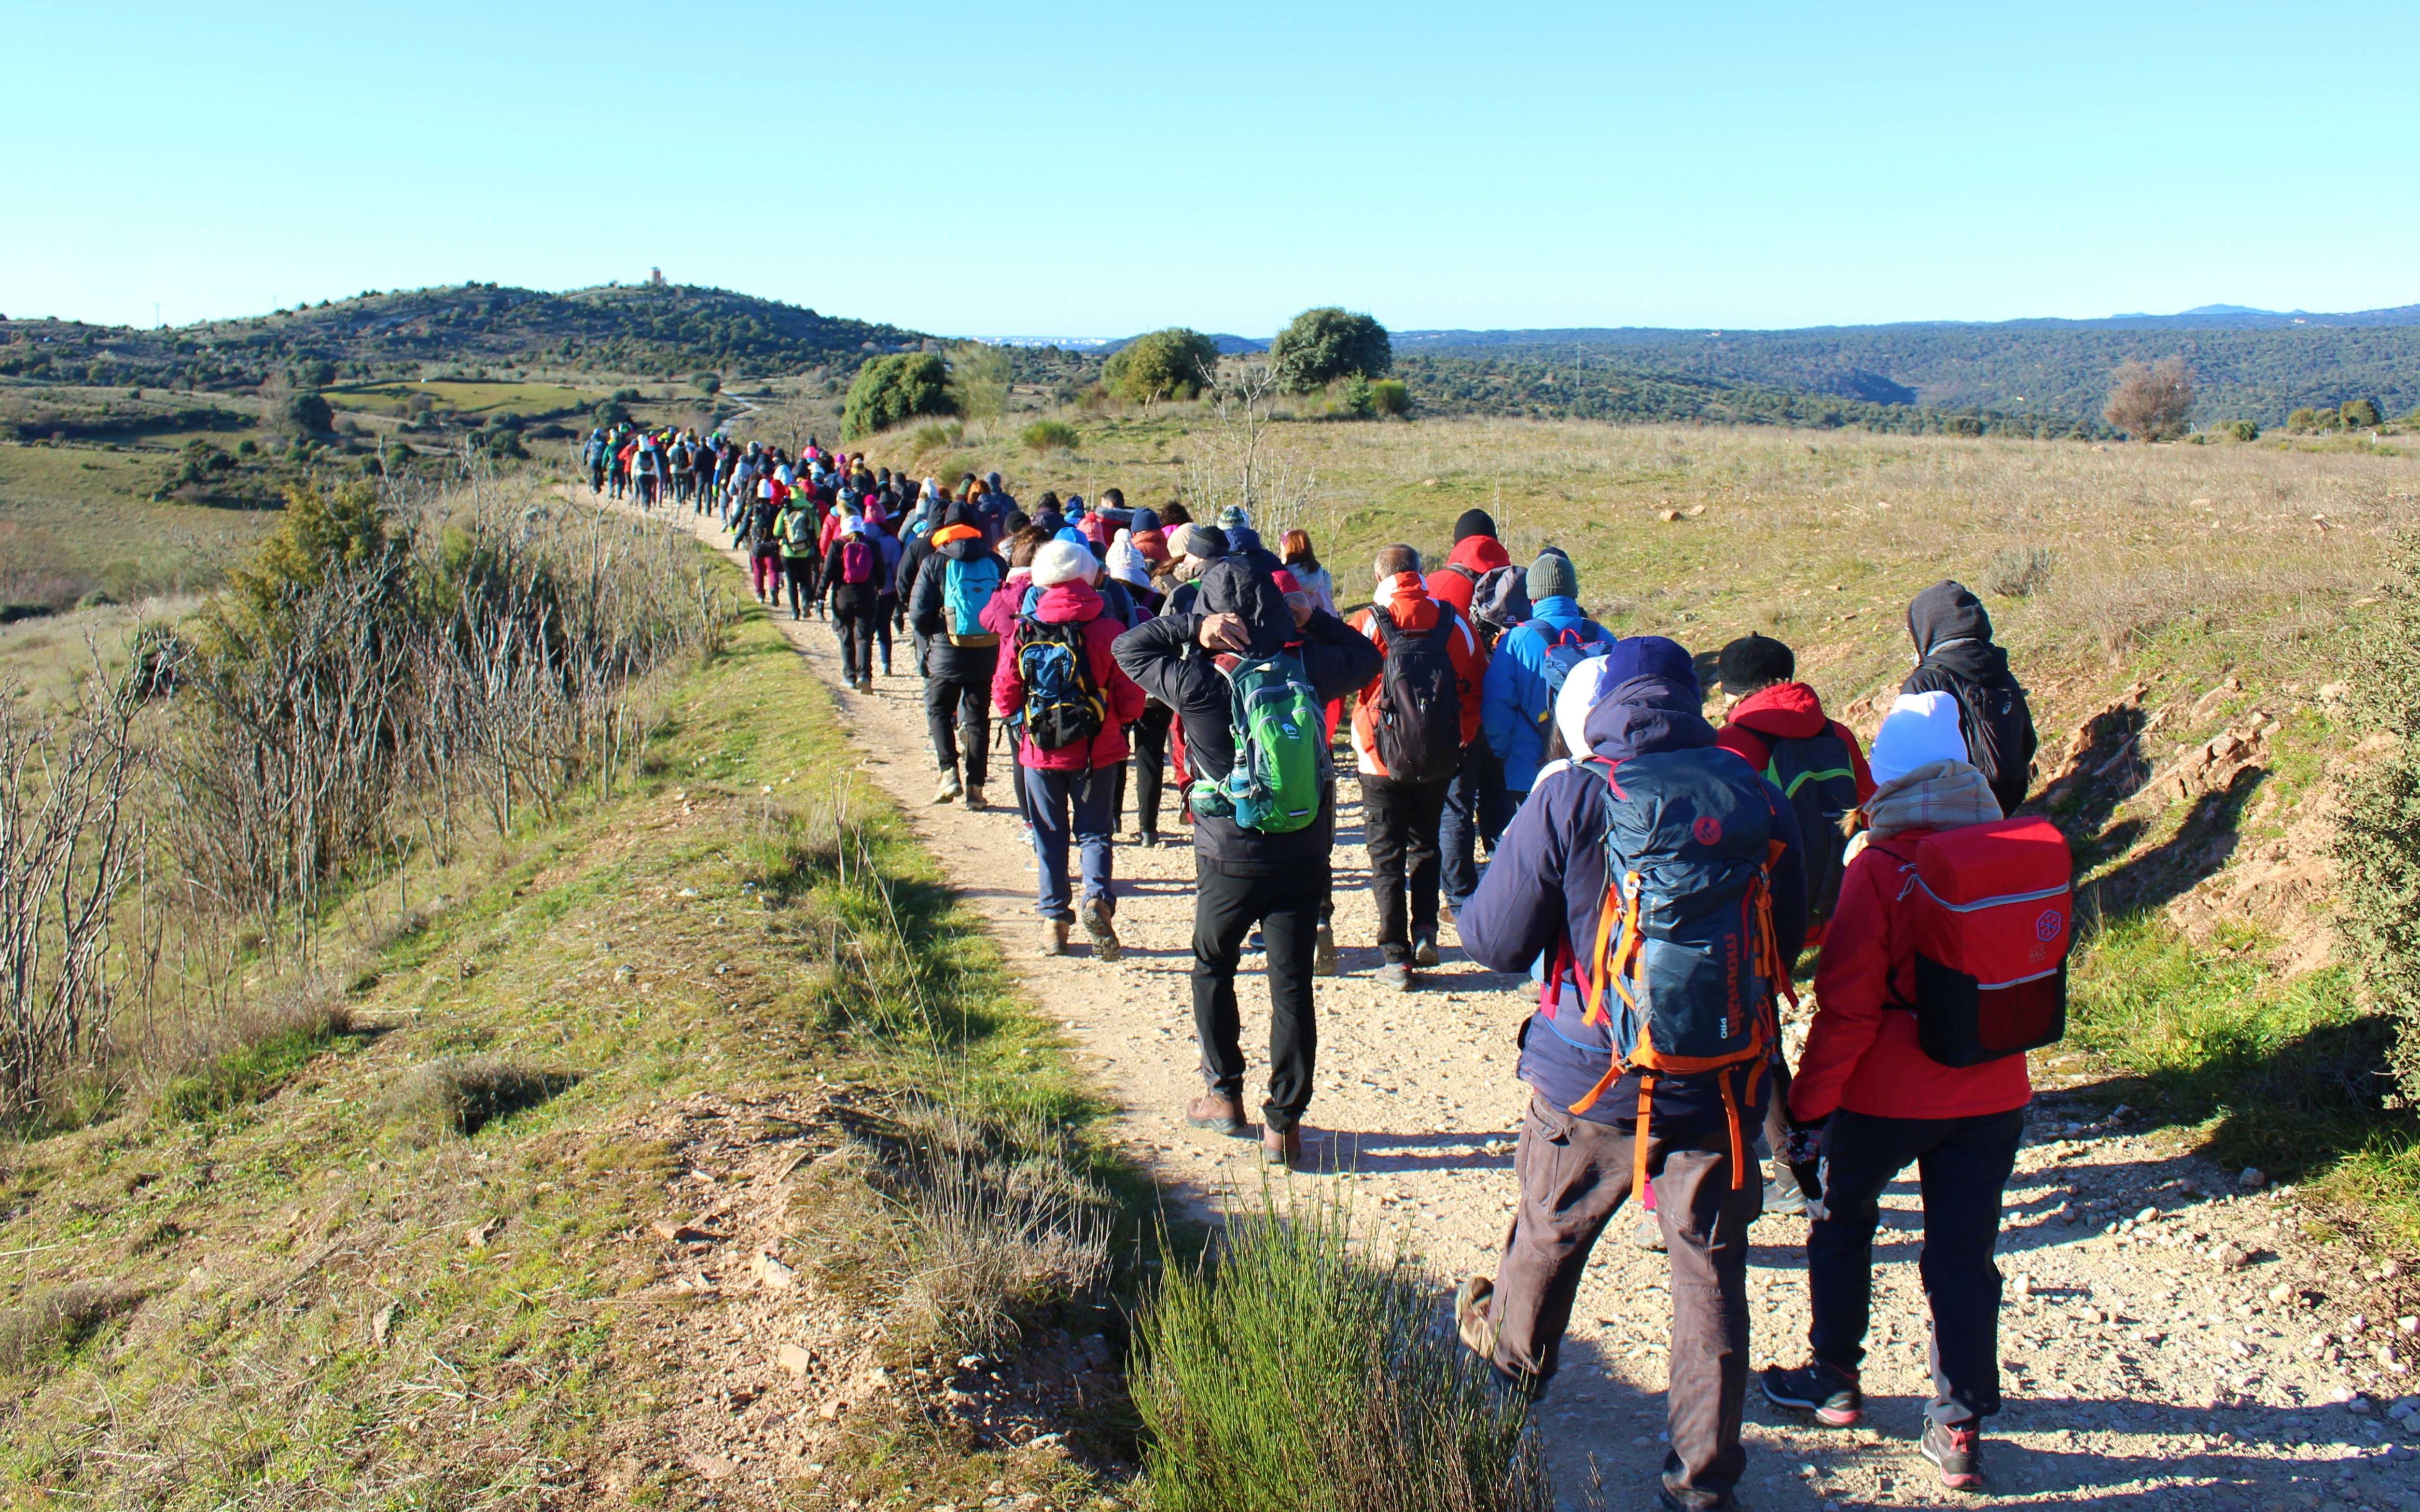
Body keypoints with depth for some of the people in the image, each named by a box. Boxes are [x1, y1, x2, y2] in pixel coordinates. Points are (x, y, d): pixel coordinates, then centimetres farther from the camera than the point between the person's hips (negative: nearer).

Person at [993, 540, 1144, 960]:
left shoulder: (1023, 632, -6)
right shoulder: (1108, 630, -10)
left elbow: (1003, 698, -1)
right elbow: (1131, 701, -7)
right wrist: (1118, 721, 15)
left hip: (1040, 752, 1)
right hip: (1097, 752, -1)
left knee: (1049, 836, 14)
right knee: (1094, 831, 11)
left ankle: (1055, 918, 16)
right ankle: (1098, 898, -11)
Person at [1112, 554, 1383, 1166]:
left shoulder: (1198, 682, -15)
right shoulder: (1306, 670, -7)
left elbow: (1128, 647, -2)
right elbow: (1364, 654, 12)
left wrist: (1193, 624, -12)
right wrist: (1310, 618, 7)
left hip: (1231, 860, -2)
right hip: (1303, 857, 2)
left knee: (1213, 970, 21)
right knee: (1292, 985, 7)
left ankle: (1226, 1096, 26)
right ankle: (1284, 1122, 12)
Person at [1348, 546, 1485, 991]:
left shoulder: (1368, 624, -9)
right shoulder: (1453, 623, -1)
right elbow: (1478, 684, 4)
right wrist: (1463, 738, 15)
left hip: (1383, 760, -3)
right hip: (1439, 760, 3)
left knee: (1387, 857, 6)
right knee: (1425, 845, 24)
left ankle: (1397, 959, 5)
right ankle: (1425, 932, 13)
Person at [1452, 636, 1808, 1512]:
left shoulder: (1570, 799, -13)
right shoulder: (1760, 801, -3)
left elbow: (1497, 941, -9)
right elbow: (1785, 946, 8)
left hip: (1592, 1085, -1)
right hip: (1721, 1087, 2)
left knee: (1550, 1233, 23)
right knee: (1711, 1276, 12)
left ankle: (1512, 1357, 49)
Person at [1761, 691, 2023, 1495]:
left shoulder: (1880, 867, -16)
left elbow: (1847, 1006, -17)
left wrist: (1808, 1101, -8)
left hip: (1890, 1095, -4)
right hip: (1994, 1095, 4)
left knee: (1842, 1223, 18)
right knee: (1963, 1250, 12)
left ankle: (1835, 1380, 30)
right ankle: (1959, 1427, 16)